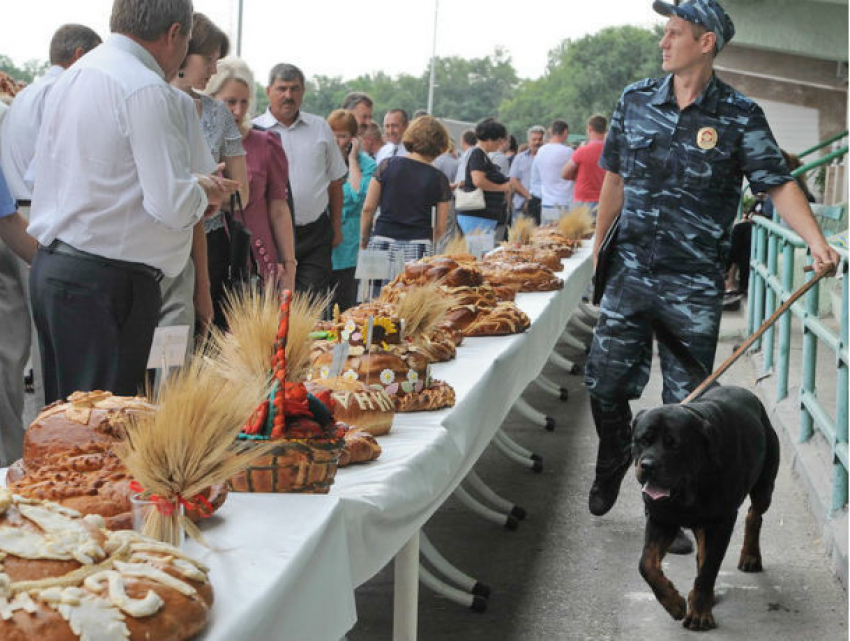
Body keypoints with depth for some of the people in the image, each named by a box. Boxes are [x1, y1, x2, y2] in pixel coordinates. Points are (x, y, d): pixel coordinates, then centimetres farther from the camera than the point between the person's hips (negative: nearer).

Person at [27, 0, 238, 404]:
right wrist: (203, 192, 2)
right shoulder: (148, 91, -15)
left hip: (49, 267, 9)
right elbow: (173, 205, -20)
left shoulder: (72, 78, 14)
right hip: (107, 280, -9)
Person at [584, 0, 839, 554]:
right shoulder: (635, 100, 4)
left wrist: (817, 242, -22)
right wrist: (599, 249, 15)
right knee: (604, 382, 4)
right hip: (630, 273, 3)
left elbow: (778, 184, -7)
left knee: (686, 404, 3)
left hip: (695, 285, -3)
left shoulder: (740, 117, -5)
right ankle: (616, 457, 35)